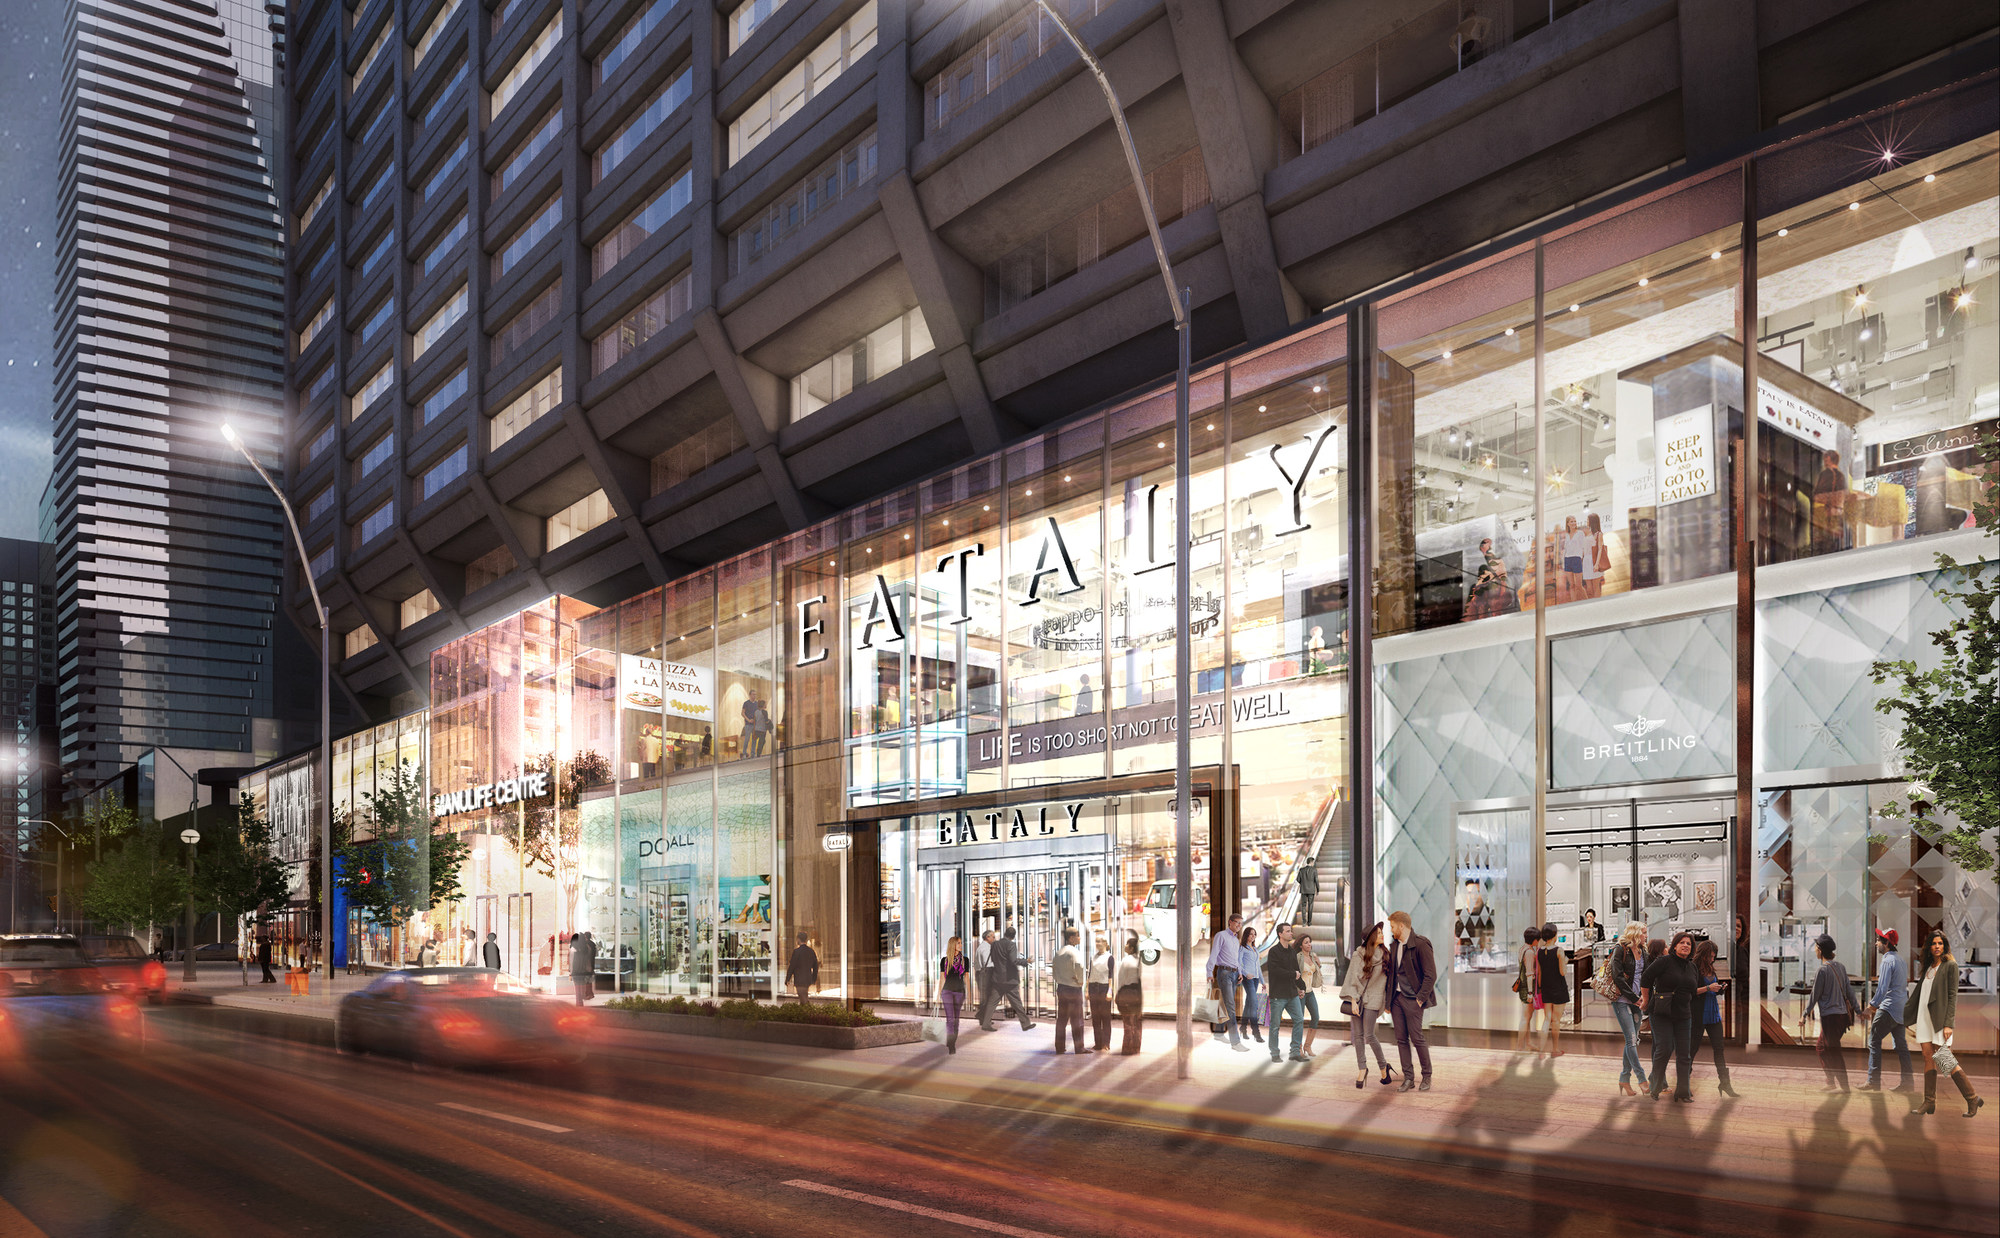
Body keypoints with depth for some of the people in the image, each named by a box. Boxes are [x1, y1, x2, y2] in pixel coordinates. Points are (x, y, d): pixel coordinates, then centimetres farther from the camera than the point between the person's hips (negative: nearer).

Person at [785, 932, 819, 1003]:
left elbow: (792, 966, -12)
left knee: (803, 999, -2)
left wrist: (787, 979, -2)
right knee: (804, 998, 19)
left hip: (799, 980, -6)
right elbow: (815, 966, 12)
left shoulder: (796, 951, -14)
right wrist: (814, 979, 22)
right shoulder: (812, 951, 5)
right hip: (808, 979, 6)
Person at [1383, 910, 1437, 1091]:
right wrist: (1389, 999, 13)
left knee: (1417, 1038, -3)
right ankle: (1408, 1078, 11)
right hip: (1396, 998, 7)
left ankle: (1426, 1076, 12)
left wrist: (1421, 998, -14)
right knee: (1401, 1039, 6)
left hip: (1412, 999, -7)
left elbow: (1431, 975, -13)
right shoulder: (1394, 946, 12)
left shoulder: (1421, 944, -11)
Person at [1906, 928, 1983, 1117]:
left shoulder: (1950, 966, -4)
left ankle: (1972, 1098, 4)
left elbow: (1953, 996, -10)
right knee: (1928, 1058, 4)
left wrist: (1948, 1024, -16)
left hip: (1940, 1019, -6)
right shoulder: (1927, 967, 15)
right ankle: (1929, 1102, 5)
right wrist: (1909, 1020, 19)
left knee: (1947, 1062, -8)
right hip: (1924, 1017, 6)